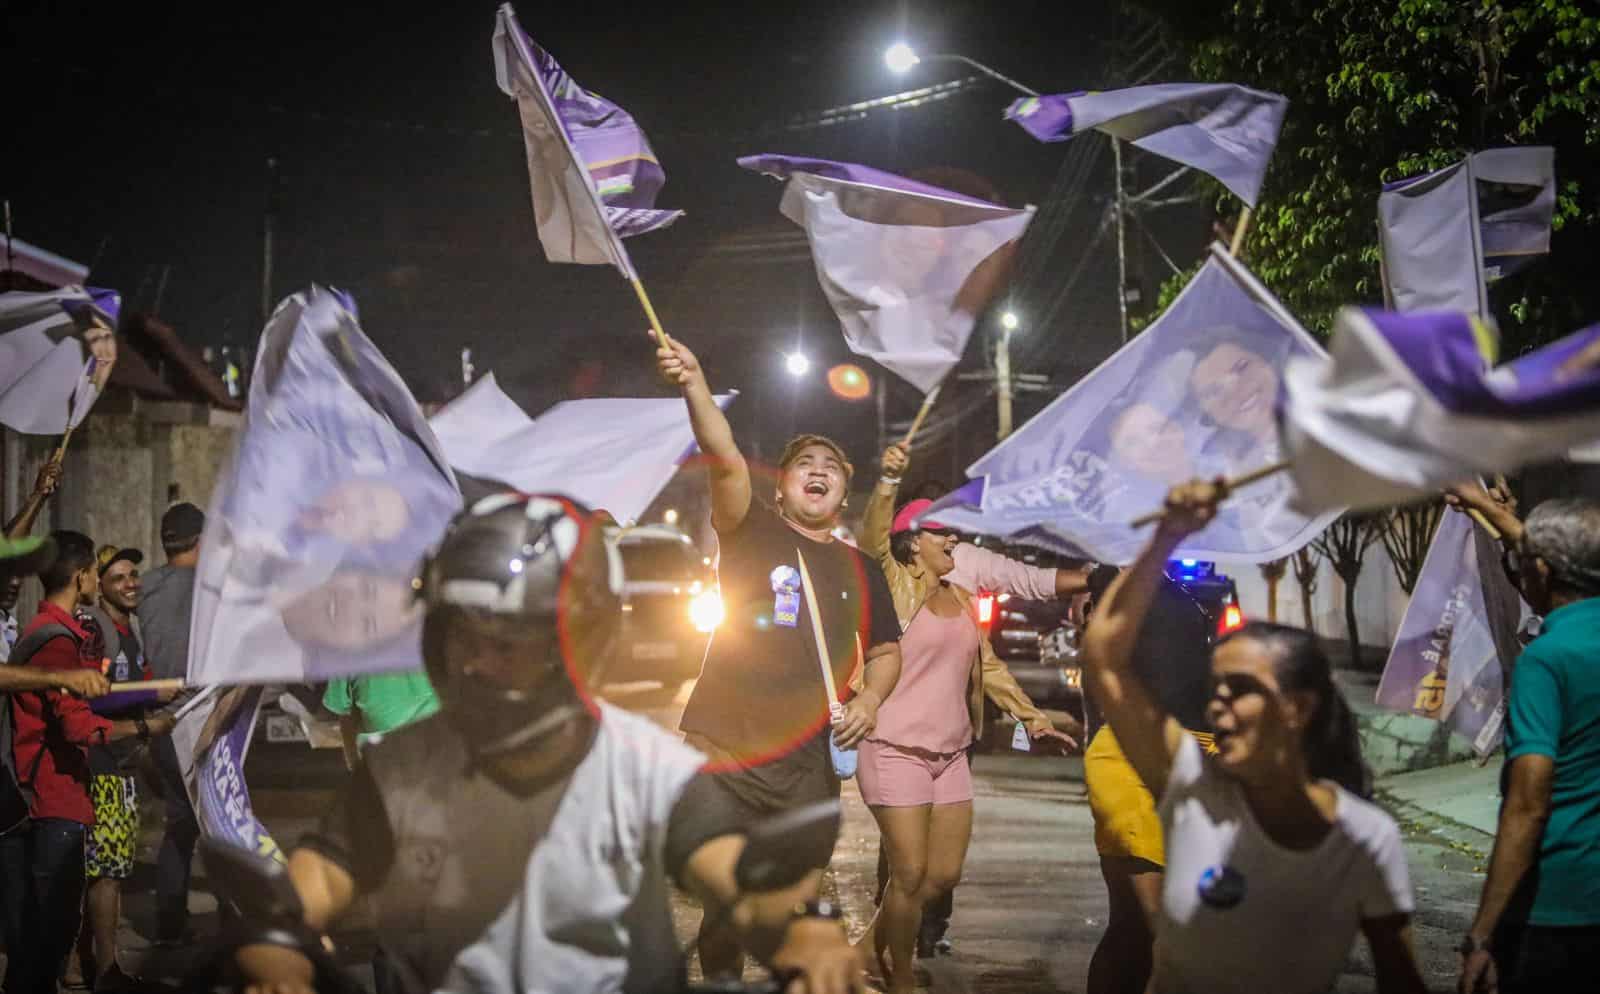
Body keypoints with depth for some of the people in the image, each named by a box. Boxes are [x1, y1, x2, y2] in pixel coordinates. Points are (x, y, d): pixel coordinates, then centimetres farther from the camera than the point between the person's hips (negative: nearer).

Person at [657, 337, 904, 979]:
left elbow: (886, 649, 25)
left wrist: (870, 698, 2)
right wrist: (694, 385, -32)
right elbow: (726, 462, -14)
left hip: (808, 763, 4)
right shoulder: (752, 533, 3)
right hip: (725, 751, -3)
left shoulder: (860, 570, 15)